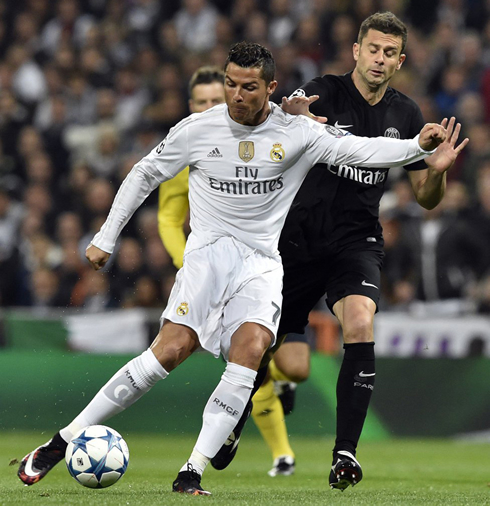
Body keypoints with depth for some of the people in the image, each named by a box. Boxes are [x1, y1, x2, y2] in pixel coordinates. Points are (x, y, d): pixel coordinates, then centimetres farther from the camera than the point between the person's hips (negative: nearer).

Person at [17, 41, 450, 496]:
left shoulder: (296, 133, 1)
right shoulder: (197, 130, 1)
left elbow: (357, 150, -4)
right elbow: (144, 175, 12)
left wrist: (418, 146, -19)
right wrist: (105, 238, 12)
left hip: (261, 262, 2)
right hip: (207, 252, -2)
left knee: (251, 348, -26)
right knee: (171, 349, -21)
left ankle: (191, 474, -25)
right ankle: (59, 444, -17)